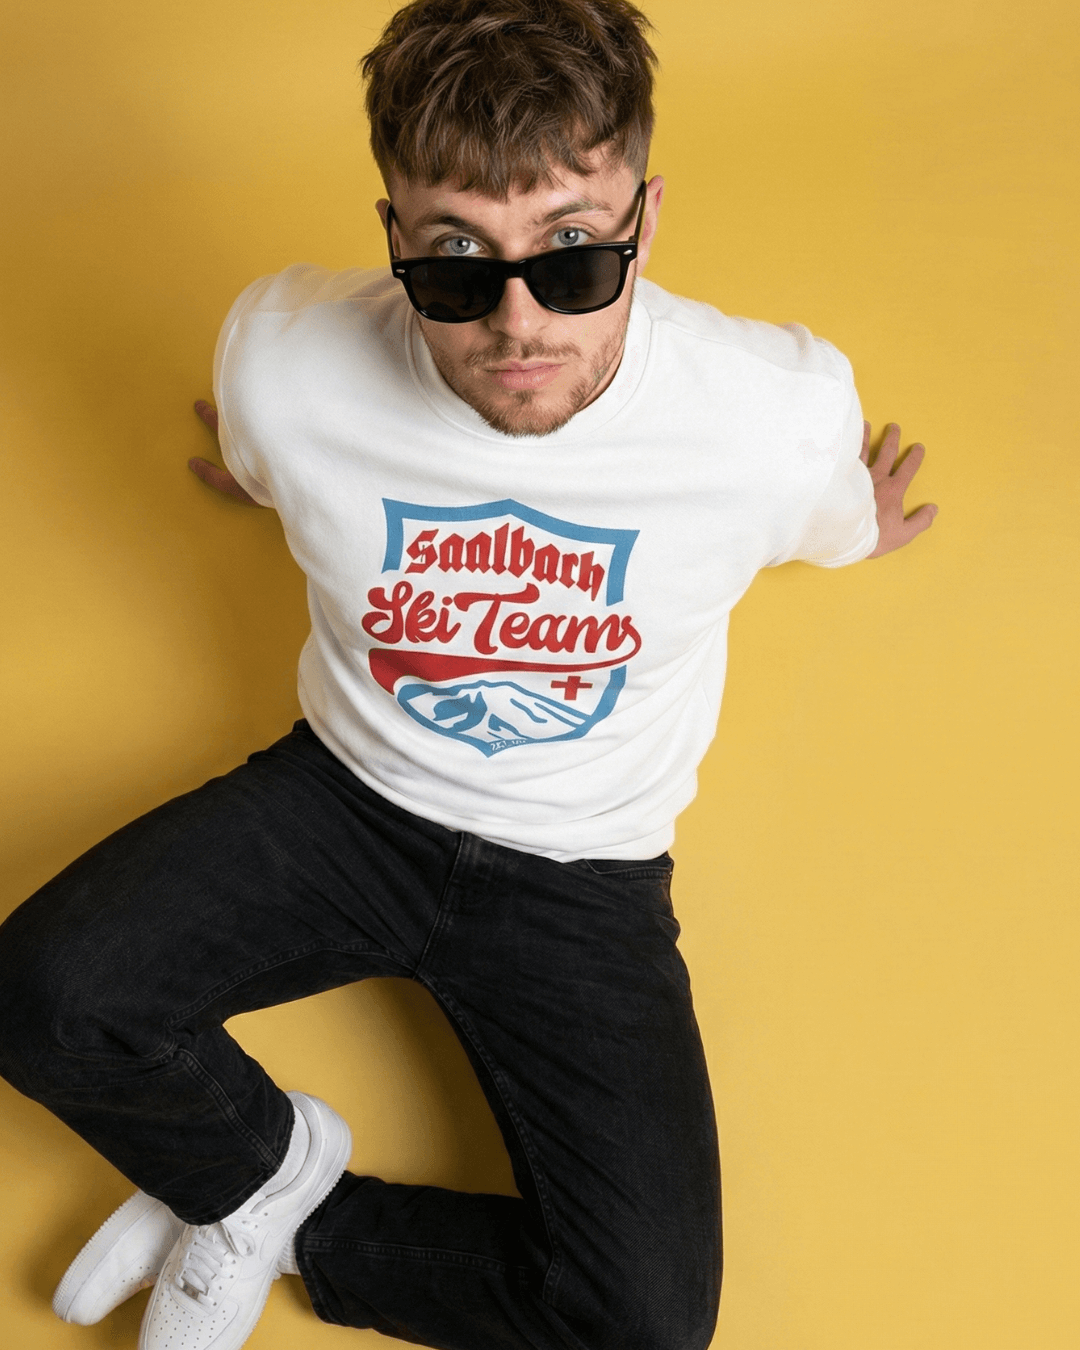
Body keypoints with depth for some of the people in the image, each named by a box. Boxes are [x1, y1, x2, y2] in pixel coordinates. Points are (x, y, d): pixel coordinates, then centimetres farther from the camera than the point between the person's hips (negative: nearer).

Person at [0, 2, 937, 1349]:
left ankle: (289, 1226, 9)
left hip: (578, 871, 0)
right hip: (349, 797, 1)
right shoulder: (285, 361, -19)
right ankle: (268, 1157, 8)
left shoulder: (782, 414, -23)